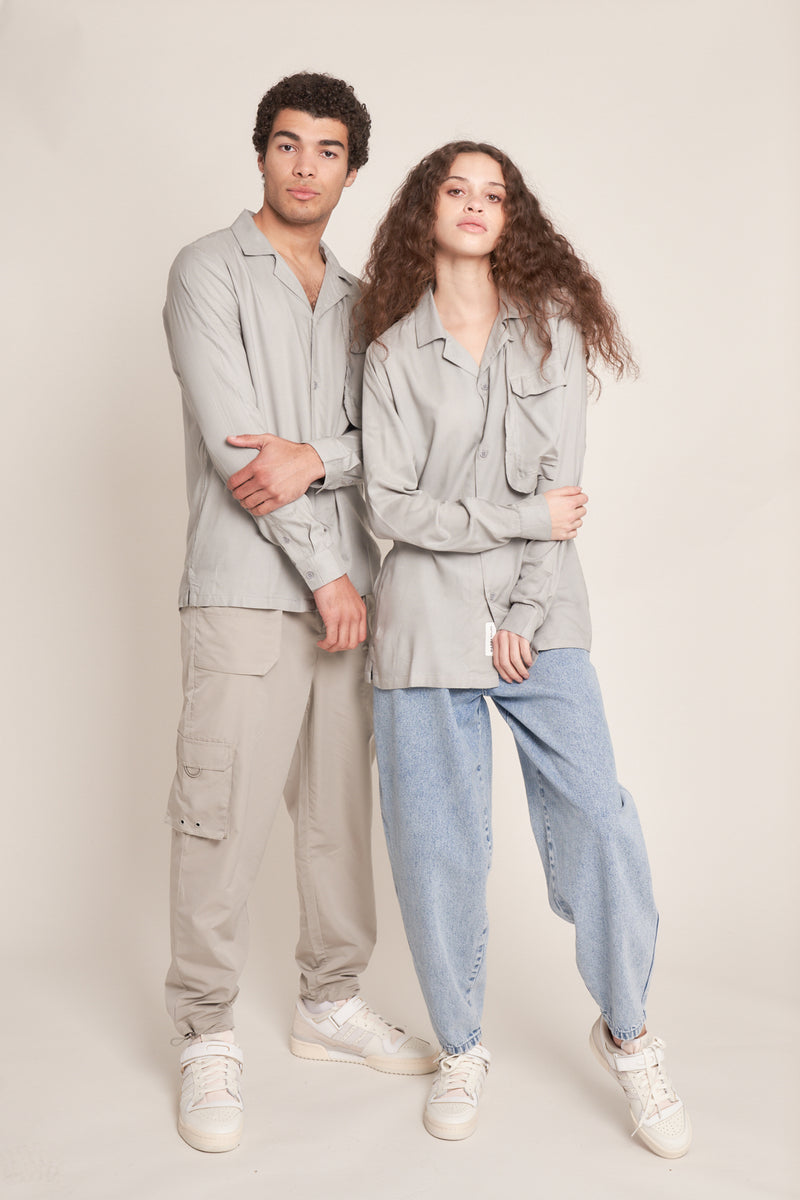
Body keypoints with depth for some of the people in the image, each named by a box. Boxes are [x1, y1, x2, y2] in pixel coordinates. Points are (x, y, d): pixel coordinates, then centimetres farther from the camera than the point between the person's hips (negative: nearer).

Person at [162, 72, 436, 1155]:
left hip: (346, 591, 6)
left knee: (342, 810, 11)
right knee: (223, 819, -4)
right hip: (246, 590, -5)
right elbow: (232, 441, -8)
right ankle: (208, 1038, 10)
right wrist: (325, 572, -10)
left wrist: (316, 458, -13)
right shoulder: (211, 271, 2)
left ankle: (331, 1004, 25)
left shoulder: (357, 299, 19)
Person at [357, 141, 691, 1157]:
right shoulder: (393, 352, 5)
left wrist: (523, 616, -7)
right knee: (437, 843, 3)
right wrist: (519, 519, -10)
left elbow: (561, 482, 0)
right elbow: (389, 503, -3)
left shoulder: (553, 327, 7)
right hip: (426, 617, 0)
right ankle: (461, 1047, 21)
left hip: (541, 614, 1)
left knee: (597, 819, -6)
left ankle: (626, 1034, 15)